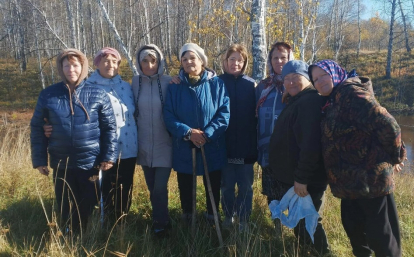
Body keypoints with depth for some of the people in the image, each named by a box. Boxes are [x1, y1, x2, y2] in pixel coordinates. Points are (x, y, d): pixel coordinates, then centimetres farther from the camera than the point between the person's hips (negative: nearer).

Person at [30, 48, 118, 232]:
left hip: (91, 162, -1)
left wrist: (109, 155, -9)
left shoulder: (98, 94, -4)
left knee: (90, 206, 13)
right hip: (61, 163, 2)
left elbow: (109, 127, -2)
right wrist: (39, 160, 0)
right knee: (66, 208, 16)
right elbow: (37, 128, 3)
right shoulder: (48, 95, -1)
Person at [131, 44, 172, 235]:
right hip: (144, 144, 3)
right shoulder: (136, 82, 2)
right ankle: (161, 220, 32)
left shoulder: (168, 82, -7)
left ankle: (160, 223, 14)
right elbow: (132, 110, 11)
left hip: (164, 144, -3)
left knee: (160, 187, -5)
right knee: (152, 187, 13)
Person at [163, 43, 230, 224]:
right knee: (185, 187, 15)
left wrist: (207, 134, -20)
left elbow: (225, 112, -8)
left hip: (212, 148, -1)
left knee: (213, 186, 14)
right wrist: (188, 132, -20)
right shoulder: (175, 86, 1)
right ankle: (187, 218, 37)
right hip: (183, 148, 1)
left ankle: (212, 218, 36)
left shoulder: (216, 83, -3)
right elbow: (168, 116, -5)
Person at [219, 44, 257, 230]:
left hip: (245, 145, 0)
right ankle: (228, 216, 28)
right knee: (227, 184, 11)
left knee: (245, 185, 8)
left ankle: (243, 220, 21)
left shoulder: (251, 84, 2)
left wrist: (255, 143, -1)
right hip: (225, 144, 0)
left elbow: (255, 115, 2)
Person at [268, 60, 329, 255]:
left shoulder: (311, 101, -18)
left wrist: (302, 177, -26)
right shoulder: (295, 101, 15)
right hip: (289, 178, 10)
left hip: (304, 180, -10)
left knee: (307, 222, 2)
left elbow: (311, 144, -28)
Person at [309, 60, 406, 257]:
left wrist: (394, 157, -11)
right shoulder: (335, 100, 13)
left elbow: (387, 125, -23)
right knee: (353, 225, 22)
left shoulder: (351, 92, -17)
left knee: (380, 233, 4)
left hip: (370, 178, -10)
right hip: (352, 180, 10)